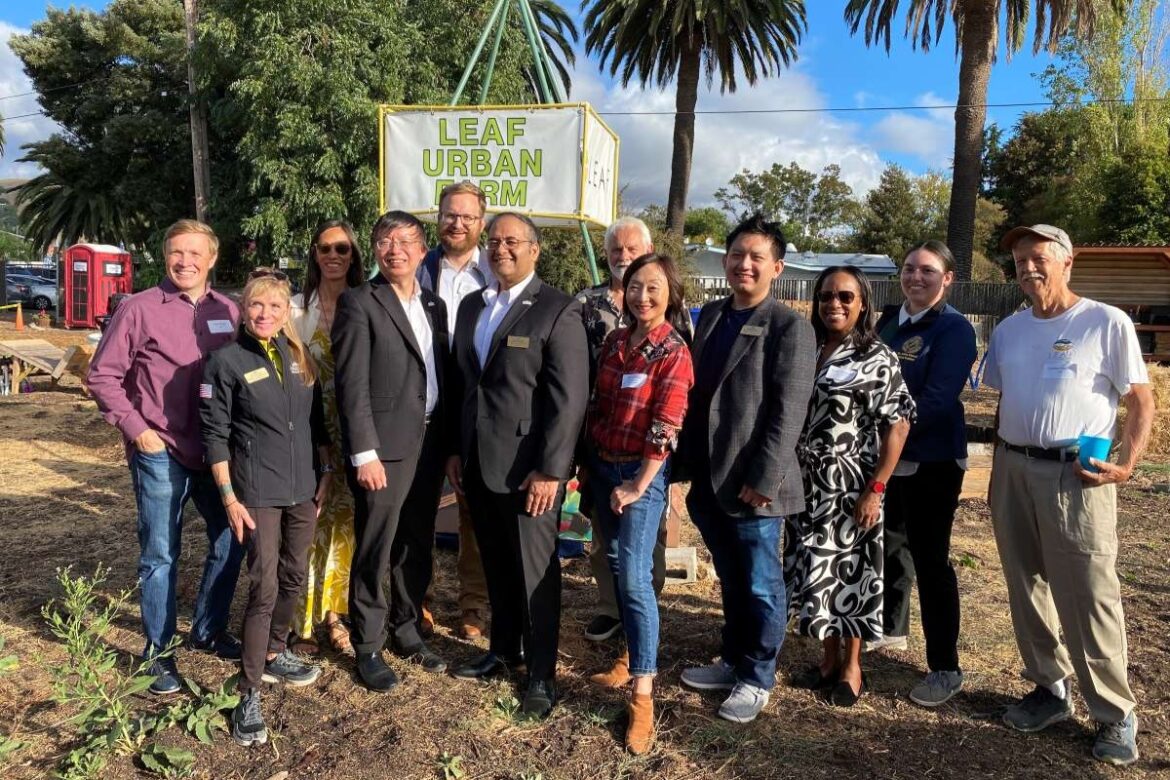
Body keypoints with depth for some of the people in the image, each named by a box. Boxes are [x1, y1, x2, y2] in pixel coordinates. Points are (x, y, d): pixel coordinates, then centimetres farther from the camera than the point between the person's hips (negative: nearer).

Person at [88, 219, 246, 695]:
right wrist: (134, 427, -8)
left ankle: (208, 631, 32)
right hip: (160, 454, -4)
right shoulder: (139, 309, -5)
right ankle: (158, 651, 21)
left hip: (218, 450, 4)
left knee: (230, 541, 12)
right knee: (160, 555, 5)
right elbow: (103, 376, -1)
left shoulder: (229, 312, 4)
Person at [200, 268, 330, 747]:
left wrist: (326, 473, 10)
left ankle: (273, 655, 36)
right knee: (264, 586, -8)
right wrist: (229, 497, -11)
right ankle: (249, 694, 2)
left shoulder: (299, 357, 7)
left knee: (294, 578, 14)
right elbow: (215, 435, -7)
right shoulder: (225, 361, -7)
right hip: (257, 492, -5)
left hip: (303, 488, 5)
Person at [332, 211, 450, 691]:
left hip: (429, 444, 6)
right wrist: (365, 453, -17)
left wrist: (449, 443, 8)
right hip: (383, 447, -6)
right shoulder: (359, 303, -6)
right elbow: (352, 384, -12)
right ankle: (368, 647, 19)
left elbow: (441, 377, 13)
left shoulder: (434, 306, 13)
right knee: (375, 551, 4)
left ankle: (406, 631, 31)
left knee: (417, 547, 15)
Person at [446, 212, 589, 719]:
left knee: (535, 572, 6)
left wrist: (550, 469, -18)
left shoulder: (558, 310, -9)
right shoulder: (471, 306, 12)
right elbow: (460, 382, 15)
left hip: (528, 467, -6)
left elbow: (570, 397, -14)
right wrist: (455, 450, 11)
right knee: (496, 566, 19)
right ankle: (503, 649, 37)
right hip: (478, 463, 6)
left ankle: (541, 674, 22)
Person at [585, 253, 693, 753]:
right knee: (615, 565, 14)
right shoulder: (614, 342, 6)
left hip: (642, 473, -6)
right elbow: (599, 404, 11)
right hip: (603, 465, 6)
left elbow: (665, 427, -16)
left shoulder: (674, 353, -12)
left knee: (634, 576, -10)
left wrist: (638, 486, -16)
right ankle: (632, 653, 31)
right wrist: (590, 461, 8)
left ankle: (643, 692, -2)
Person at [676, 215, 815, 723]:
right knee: (731, 581, 20)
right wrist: (685, 461, 11)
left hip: (751, 483, -6)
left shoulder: (789, 326, -9)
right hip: (708, 479, 6)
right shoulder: (710, 315, 12)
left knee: (761, 586, 8)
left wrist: (762, 479, -19)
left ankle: (756, 679, 25)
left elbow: (788, 413, -15)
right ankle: (733, 661, 37)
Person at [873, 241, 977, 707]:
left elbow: (937, 401, -20)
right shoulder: (889, 320, 9)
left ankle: (945, 669, 9)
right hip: (886, 455, 7)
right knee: (889, 543, 19)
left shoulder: (954, 329, -12)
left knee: (930, 558, -3)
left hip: (931, 461, -7)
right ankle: (890, 628, 40)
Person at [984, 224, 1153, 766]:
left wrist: (1126, 466, -14)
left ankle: (1115, 714, 13)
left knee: (1088, 599, -3)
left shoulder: (1107, 323, -5)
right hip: (1013, 472, 6)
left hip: (1076, 476, -5)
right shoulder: (1008, 330, 11)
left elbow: (1142, 402, -3)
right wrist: (1001, 468, 11)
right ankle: (1050, 690, 28)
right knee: (1027, 590, 12)